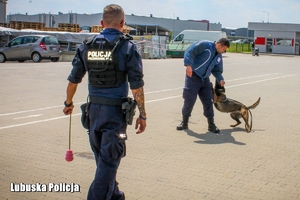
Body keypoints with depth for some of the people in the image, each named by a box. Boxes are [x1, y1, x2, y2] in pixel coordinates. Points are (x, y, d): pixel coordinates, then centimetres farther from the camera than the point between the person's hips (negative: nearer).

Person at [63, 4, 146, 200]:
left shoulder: (87, 45, 4)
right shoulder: (127, 47, -8)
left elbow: (73, 79, 9)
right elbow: (136, 86, -11)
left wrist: (69, 103, 24)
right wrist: (142, 115, -3)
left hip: (94, 109, 5)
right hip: (115, 110, -5)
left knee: (102, 157, 20)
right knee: (109, 160, 1)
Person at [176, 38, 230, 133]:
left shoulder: (219, 56, 11)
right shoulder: (204, 45, -13)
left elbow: (217, 70, 15)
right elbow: (190, 51, -19)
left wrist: (220, 79, -4)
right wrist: (189, 65, -31)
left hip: (205, 79, 6)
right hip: (193, 76, -6)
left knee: (208, 101, 4)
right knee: (189, 100, -3)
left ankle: (211, 124, 13)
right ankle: (184, 122, 15)